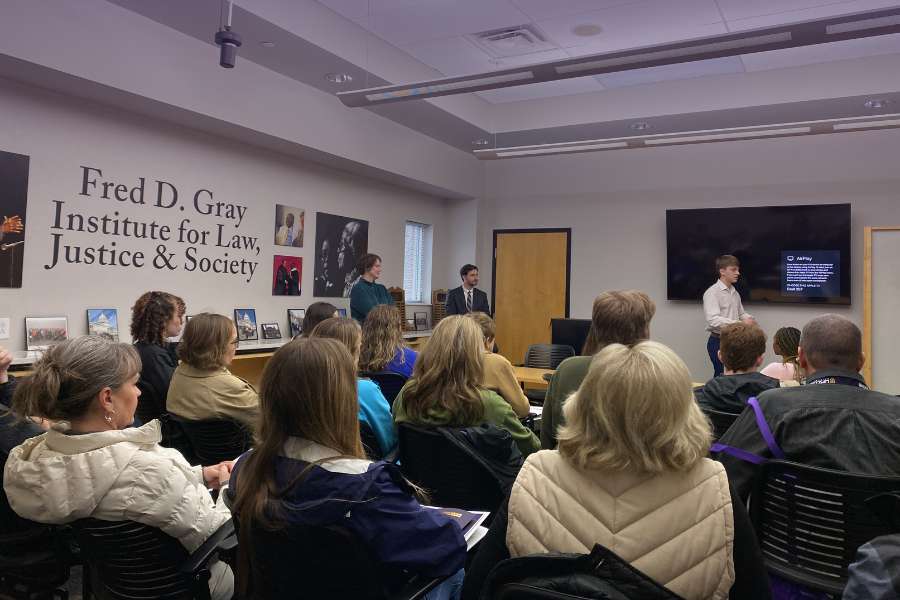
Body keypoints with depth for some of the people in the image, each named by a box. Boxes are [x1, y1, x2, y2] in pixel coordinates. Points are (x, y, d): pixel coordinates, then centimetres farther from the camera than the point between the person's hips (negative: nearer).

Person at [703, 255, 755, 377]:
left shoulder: (735, 293, 13)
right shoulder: (712, 292, -13)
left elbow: (741, 313, 24)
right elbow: (713, 320, -23)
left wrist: (749, 318, -1)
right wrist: (740, 323, -28)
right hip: (718, 341, -7)